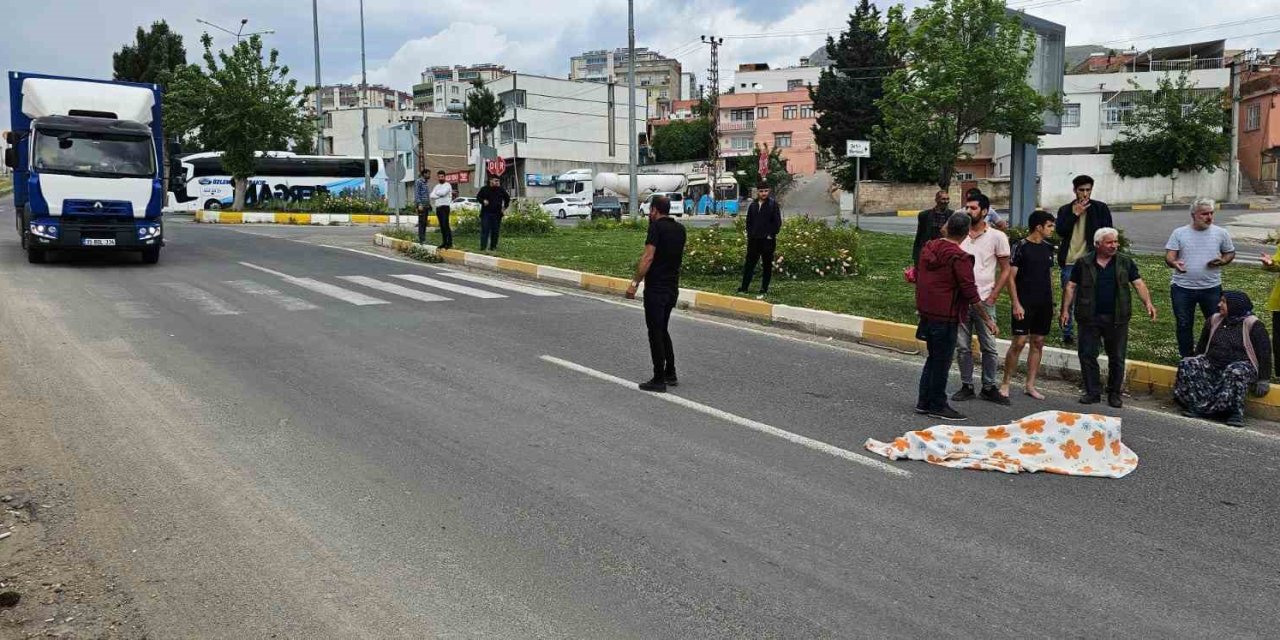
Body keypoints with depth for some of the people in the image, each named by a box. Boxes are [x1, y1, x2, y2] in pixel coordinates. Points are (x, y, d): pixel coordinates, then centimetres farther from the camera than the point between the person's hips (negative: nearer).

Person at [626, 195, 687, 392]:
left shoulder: (657, 226, -13)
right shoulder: (680, 229, 9)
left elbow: (648, 257, -21)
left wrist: (635, 283, -19)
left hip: (656, 288, -8)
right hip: (672, 288, 8)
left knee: (655, 333, -1)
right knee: (662, 330, 20)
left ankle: (659, 380, 2)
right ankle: (670, 374, 21)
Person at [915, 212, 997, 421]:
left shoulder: (928, 247, 5)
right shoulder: (959, 258, -18)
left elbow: (918, 275, 17)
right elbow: (970, 294, -18)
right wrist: (987, 319, -10)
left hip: (927, 312, 8)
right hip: (946, 317, -8)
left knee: (934, 358, 20)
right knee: (942, 362, 3)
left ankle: (924, 402, 24)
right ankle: (937, 406, 12)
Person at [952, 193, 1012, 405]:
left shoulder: (997, 237, -1)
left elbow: (1005, 270, 2)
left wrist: (992, 297, -6)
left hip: (984, 300, -2)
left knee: (989, 346, 2)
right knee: (962, 346, 7)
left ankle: (989, 387, 14)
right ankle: (966, 386, 17)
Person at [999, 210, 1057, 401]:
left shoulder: (1048, 248, 11)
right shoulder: (1021, 247, -8)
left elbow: (1050, 276, 18)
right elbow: (1010, 277, -10)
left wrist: (1051, 303, 15)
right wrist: (1016, 304, -16)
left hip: (1044, 305, 6)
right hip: (1024, 304, -6)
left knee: (1038, 342, 7)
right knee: (1019, 342, -8)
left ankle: (1030, 385, 14)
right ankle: (1005, 383, 4)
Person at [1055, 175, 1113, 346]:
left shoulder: (1101, 208, 3)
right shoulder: (1065, 210, 7)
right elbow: (1060, 231, -8)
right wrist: (1075, 214, -13)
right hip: (1069, 262, 2)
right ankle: (1068, 334, 16)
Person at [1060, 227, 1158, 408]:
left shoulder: (1125, 262, 6)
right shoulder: (1083, 263, 3)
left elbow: (1138, 283, 2)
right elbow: (1071, 286, 4)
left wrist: (1148, 303, -13)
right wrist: (1065, 310, -3)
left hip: (1117, 318, 1)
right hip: (1089, 317, 0)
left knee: (1117, 357, 5)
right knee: (1087, 355, 0)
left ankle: (1114, 394, 16)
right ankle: (1093, 392, 11)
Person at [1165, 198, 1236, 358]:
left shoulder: (1221, 233, 2)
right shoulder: (1179, 233, -1)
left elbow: (1230, 253, 13)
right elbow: (1169, 256, -5)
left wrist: (1222, 261, -10)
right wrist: (1174, 263, -29)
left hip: (1211, 288, 1)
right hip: (1182, 288, 0)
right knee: (1184, 325, 10)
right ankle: (1186, 359, 24)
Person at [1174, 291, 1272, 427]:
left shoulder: (1252, 325, -3)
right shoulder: (1214, 321, 13)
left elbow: (1264, 352, -3)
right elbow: (1201, 346, 23)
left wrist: (1263, 381, -6)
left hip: (1241, 365, -5)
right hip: (1212, 364, 5)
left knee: (1235, 373, -41)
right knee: (1186, 365, -22)